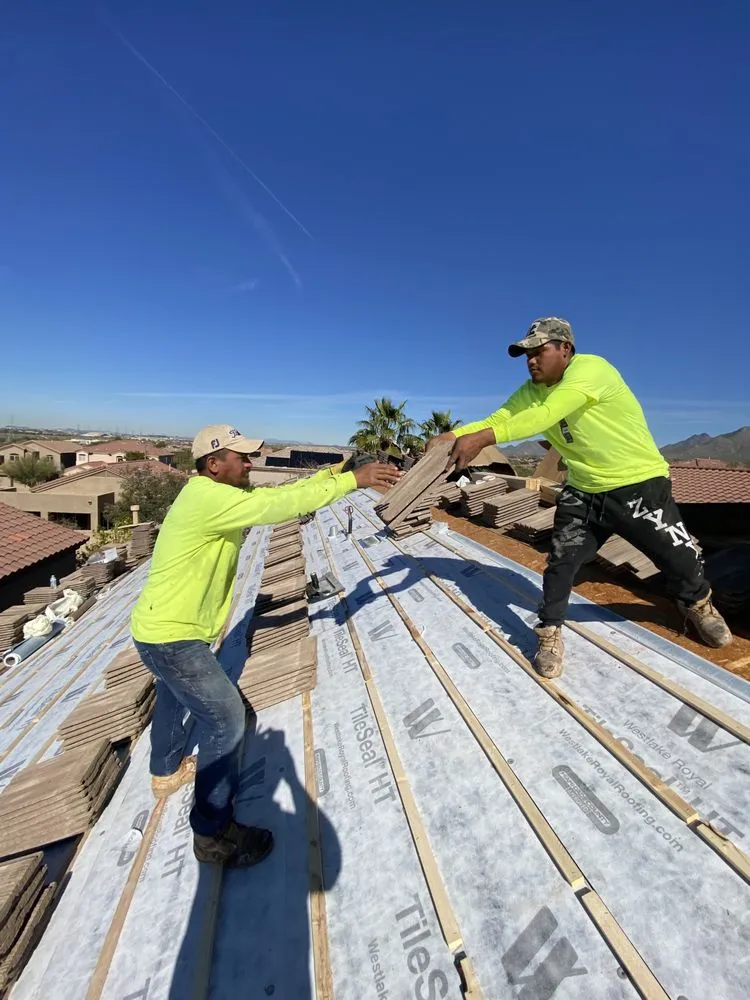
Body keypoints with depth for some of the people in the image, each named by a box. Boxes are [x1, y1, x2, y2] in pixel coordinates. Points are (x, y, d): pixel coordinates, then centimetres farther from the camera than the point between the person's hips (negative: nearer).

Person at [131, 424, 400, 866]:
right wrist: (353, 480, -32)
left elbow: (277, 495, 1)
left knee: (175, 699, 31)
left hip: (164, 628, 11)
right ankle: (213, 833, 15)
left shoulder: (216, 494, 2)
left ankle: (167, 771, 58)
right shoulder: (210, 499, -28)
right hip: (171, 637, -11)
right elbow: (282, 504, -35)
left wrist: (330, 474, -7)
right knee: (227, 719, -4)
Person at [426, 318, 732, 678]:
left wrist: (480, 439, -49)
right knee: (561, 562, -2)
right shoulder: (531, 391, -3)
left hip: (640, 485, -4)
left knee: (680, 558, 14)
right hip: (584, 493, 4)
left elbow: (545, 416, -40)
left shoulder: (591, 368, -25)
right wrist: (452, 435, -30)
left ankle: (697, 604, 47)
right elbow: (495, 420, -12)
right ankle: (549, 633, 16)